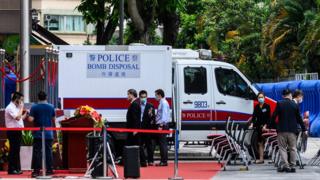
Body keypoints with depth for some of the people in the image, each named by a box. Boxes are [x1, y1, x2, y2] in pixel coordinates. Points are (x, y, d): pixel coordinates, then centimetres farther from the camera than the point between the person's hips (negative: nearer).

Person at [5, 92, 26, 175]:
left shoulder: (16, 107, 16)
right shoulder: (10, 108, -14)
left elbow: (21, 118, 21)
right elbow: (17, 117, -24)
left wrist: (26, 113, 7)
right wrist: (21, 108, -14)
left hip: (17, 131, 10)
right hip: (13, 131, -10)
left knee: (17, 150, 11)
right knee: (13, 150, -7)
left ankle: (17, 168, 15)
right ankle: (11, 169, -4)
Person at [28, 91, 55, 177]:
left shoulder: (34, 107, -6)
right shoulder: (51, 107, 2)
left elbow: (30, 119, -11)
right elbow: (54, 119, 9)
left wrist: (29, 114, 9)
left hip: (37, 134, -2)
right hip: (48, 134, 2)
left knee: (37, 152, -1)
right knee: (48, 151, 7)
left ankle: (36, 171, -5)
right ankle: (49, 170, 7)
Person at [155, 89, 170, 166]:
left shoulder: (164, 103, -12)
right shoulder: (161, 103, 16)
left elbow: (164, 115, -18)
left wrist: (161, 125, -21)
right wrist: (159, 124, 16)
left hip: (163, 126, -10)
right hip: (161, 125, 10)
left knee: (163, 143, -8)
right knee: (161, 143, 10)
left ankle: (164, 161, -8)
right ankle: (163, 160, 12)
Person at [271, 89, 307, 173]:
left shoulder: (279, 104, -5)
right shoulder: (295, 105, 1)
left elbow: (273, 116, -6)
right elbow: (299, 118, 5)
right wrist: (304, 129, 15)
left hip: (282, 130, -1)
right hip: (292, 130, 1)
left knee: (282, 147, 3)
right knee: (292, 148, 9)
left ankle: (285, 165, -10)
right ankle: (292, 166, 7)